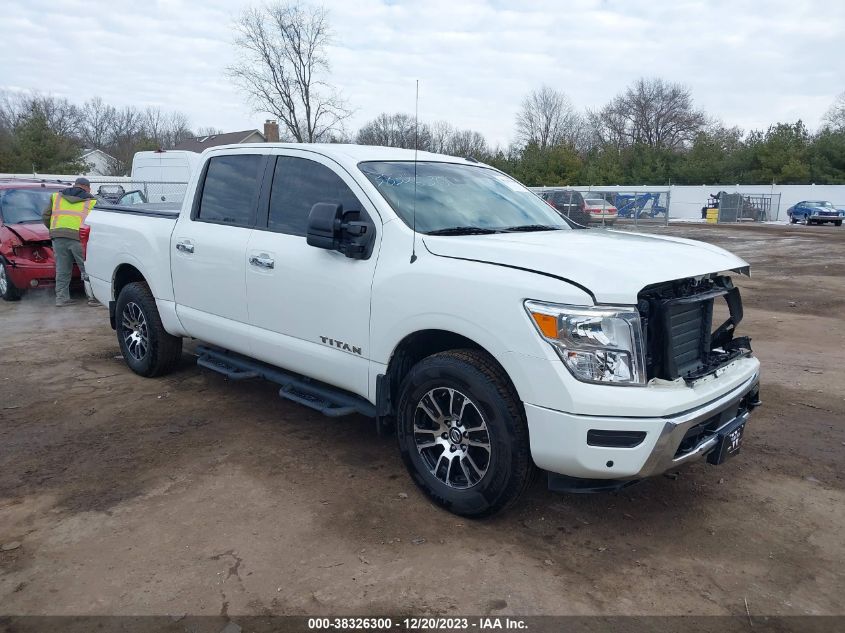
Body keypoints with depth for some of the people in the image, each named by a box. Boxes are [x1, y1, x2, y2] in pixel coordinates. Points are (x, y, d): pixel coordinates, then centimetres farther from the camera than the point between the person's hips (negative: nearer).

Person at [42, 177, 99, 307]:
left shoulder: (56, 197, 23)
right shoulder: (91, 202, 13)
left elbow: (45, 216, 21)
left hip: (58, 237, 4)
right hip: (79, 237, -4)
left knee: (62, 269, 11)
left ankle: (61, 298, 13)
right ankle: (93, 297, -1)